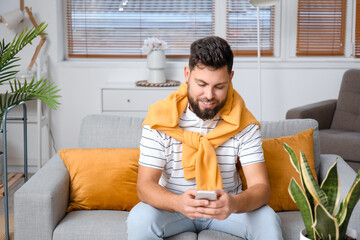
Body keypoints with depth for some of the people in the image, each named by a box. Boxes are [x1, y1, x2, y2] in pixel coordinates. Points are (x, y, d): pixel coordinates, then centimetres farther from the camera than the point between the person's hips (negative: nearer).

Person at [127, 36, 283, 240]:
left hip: (226, 207, 0)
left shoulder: (244, 123, -12)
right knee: (139, 219, -30)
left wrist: (234, 203, -43)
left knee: (268, 221, -27)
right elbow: (145, 185, -18)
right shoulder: (160, 118, -15)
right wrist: (178, 203, -42)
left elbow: (261, 186, -18)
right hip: (172, 206, 0)